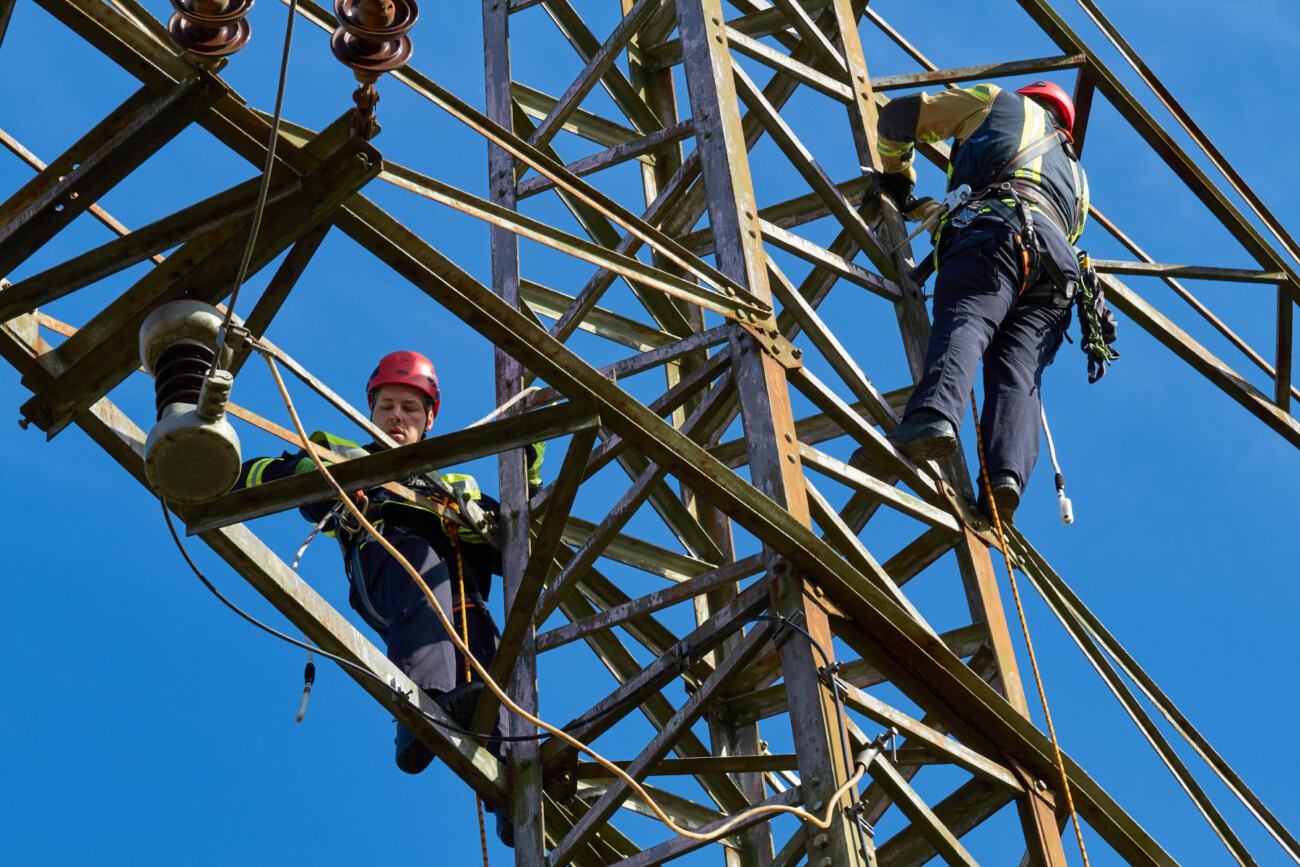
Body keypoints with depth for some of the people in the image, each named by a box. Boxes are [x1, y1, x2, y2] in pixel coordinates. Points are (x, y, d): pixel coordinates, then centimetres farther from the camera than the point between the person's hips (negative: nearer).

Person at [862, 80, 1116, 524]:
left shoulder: (1004, 103, 33)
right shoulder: (1076, 175, 46)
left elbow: (898, 117, 32)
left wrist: (899, 179, 49)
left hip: (994, 226, -4)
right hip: (1058, 269, 5)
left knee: (962, 325, -28)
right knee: (1019, 372, -14)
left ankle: (933, 417, -57)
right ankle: (1006, 473, -40)